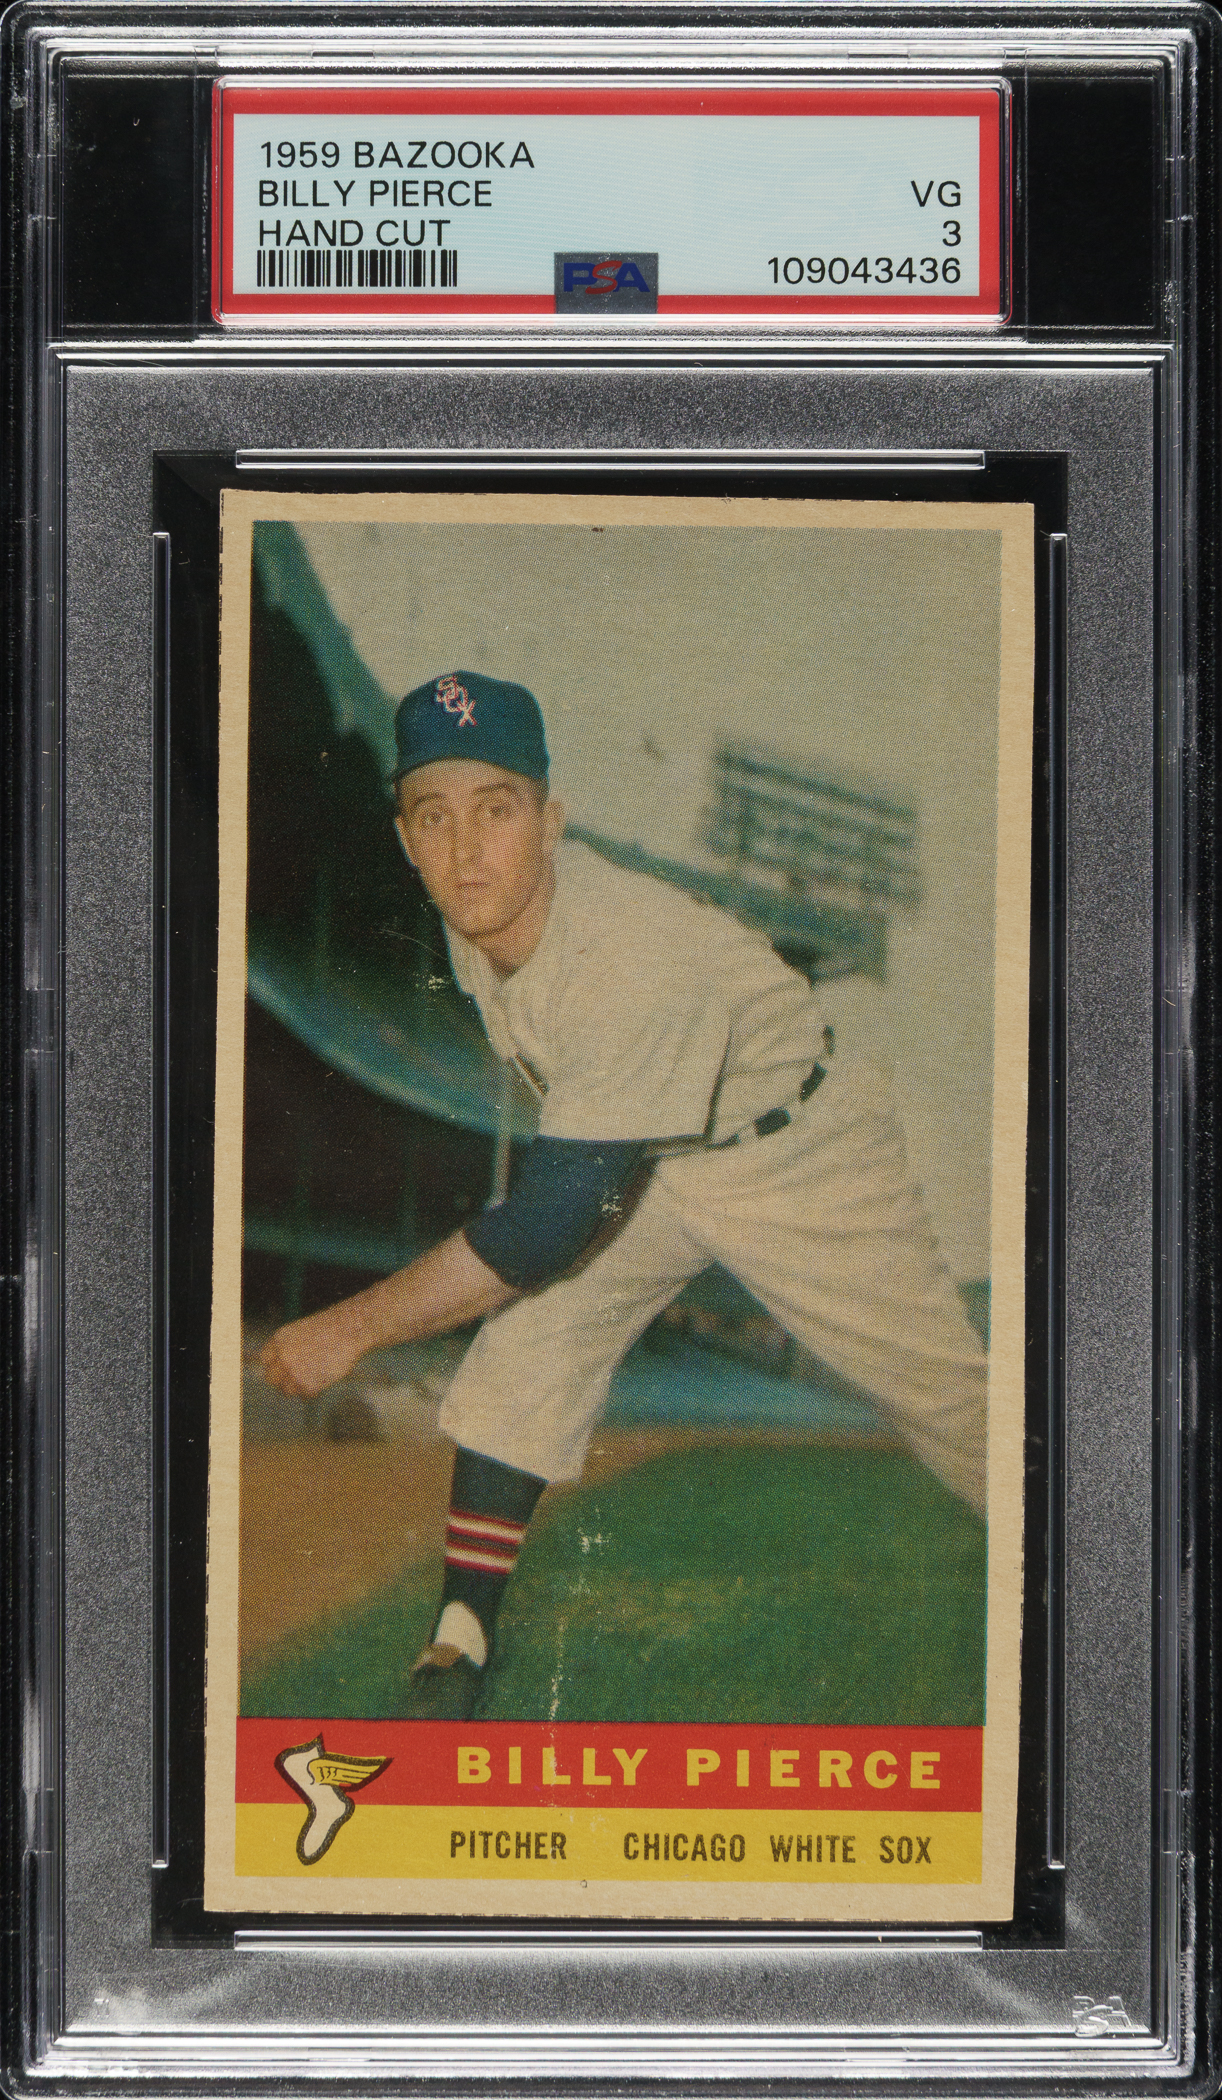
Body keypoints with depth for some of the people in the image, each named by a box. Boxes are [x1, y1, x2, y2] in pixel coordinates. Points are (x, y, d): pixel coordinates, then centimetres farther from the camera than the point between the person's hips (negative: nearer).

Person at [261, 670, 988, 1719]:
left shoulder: (638, 956, -40)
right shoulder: (475, 915, -16)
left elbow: (552, 1225, -40)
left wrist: (353, 1327, -37)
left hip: (804, 1150, -7)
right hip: (645, 1160, 7)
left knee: (946, 1394, 0)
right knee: (524, 1345, -8)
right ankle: (462, 1636, -1)